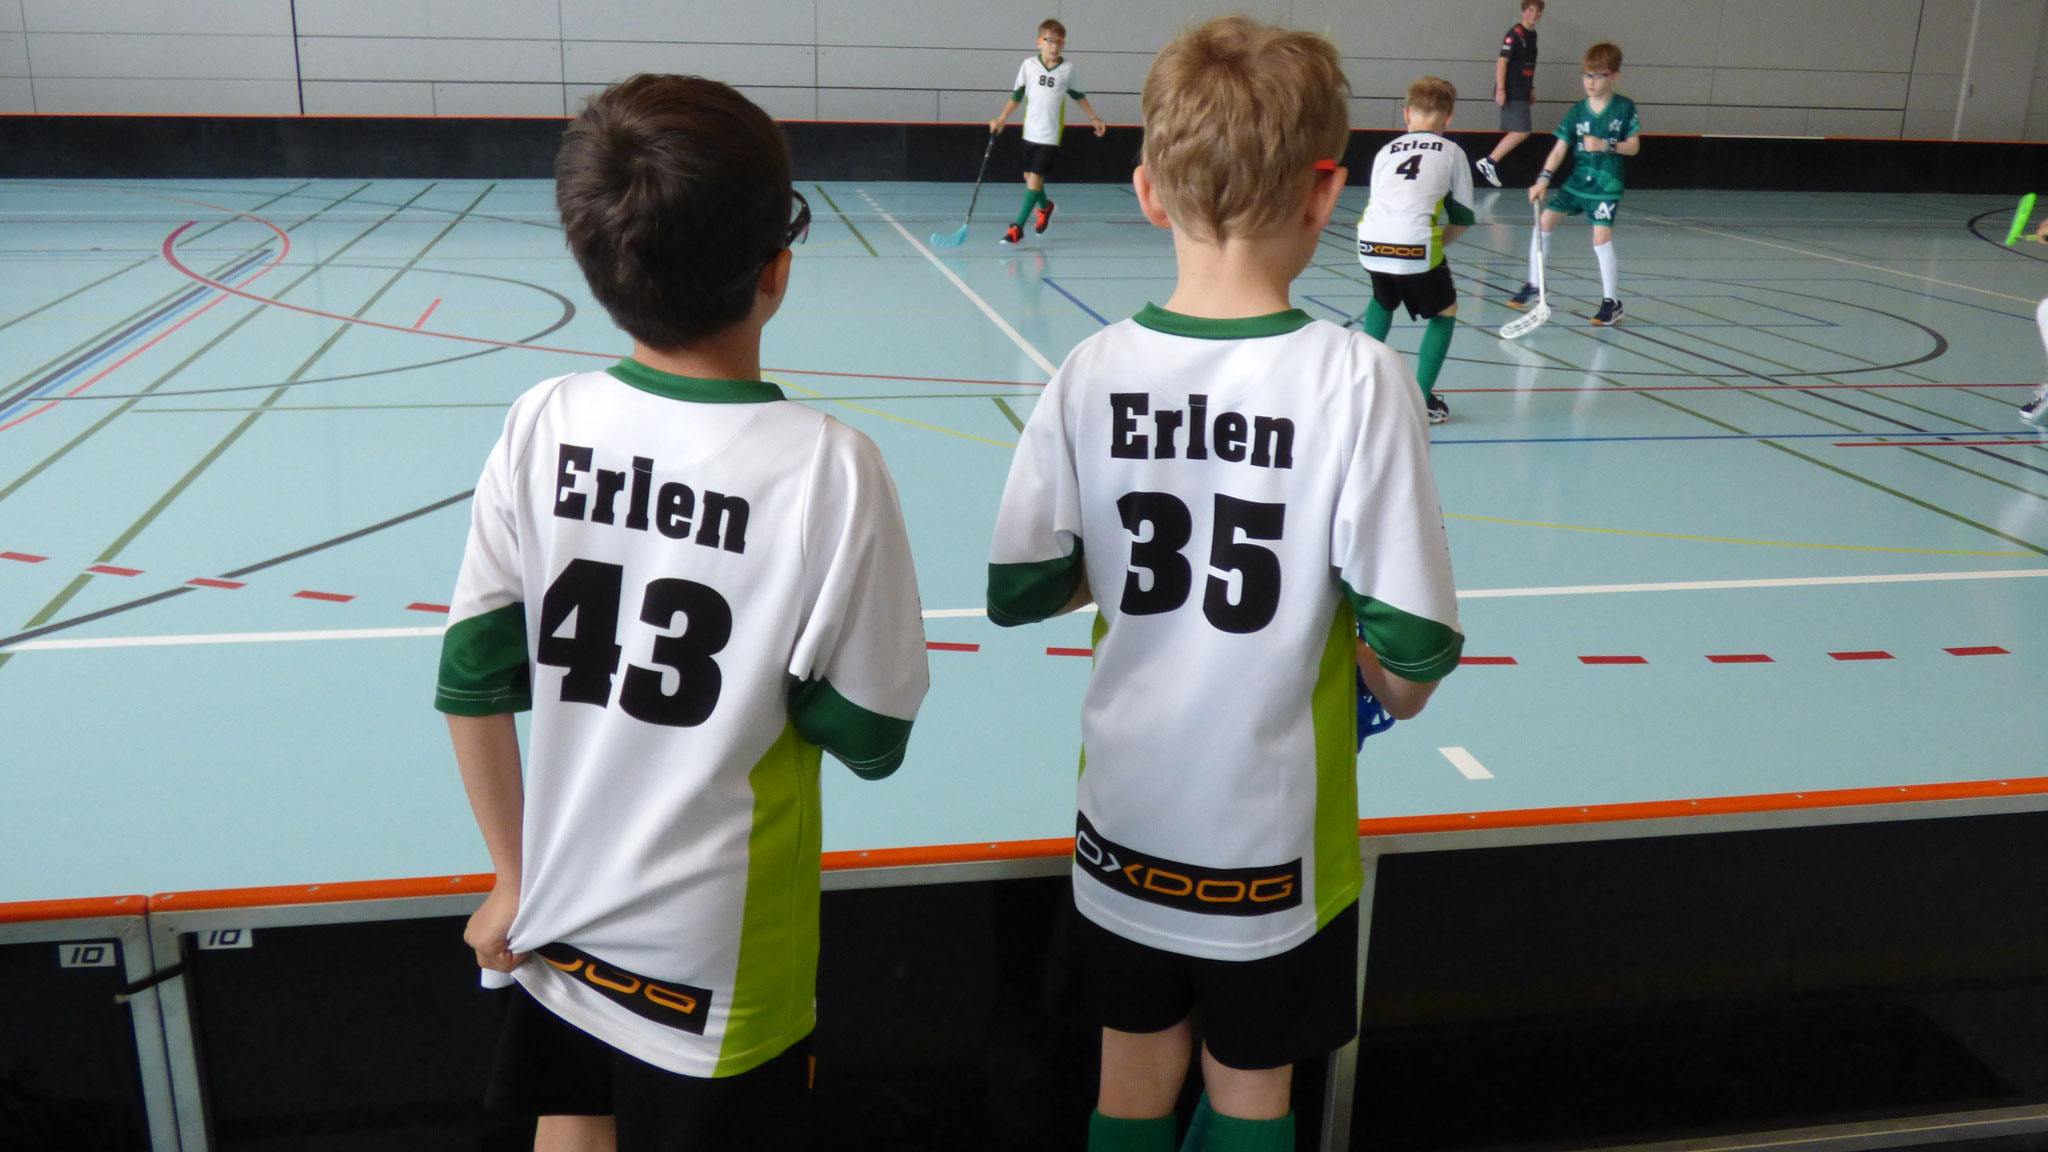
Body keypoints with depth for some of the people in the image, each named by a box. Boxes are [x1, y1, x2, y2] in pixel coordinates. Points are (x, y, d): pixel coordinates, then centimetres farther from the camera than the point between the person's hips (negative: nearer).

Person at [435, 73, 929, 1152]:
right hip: (714, 966, -3)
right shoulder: (828, 466, -22)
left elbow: (472, 683, -3)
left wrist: (514, 883, 10)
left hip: (557, 930, 4)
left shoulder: (541, 425, -11)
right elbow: (872, 737, -14)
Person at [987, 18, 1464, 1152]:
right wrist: (1393, 681, 5)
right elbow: (1411, 654, -18)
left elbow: (1015, 590, -4)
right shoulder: (1357, 379, -19)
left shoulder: (1094, 369, -10)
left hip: (1125, 819, 3)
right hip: (1271, 836, -2)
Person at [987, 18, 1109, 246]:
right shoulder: (1028, 65, -1)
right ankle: (1045, 206, 45)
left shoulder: (1068, 68, -2)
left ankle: (1017, 227, -7)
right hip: (1030, 132, 3)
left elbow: (1078, 95, 14)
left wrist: (1094, 118, 17)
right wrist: (1002, 119, -1)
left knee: (1035, 178, -10)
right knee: (1029, 176, 13)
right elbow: (1017, 95, 7)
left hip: (1051, 135, -3)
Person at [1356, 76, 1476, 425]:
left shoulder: (1386, 151, 23)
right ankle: (1421, 398, 11)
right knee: (1445, 313, 19)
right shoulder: (1452, 152, 16)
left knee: (1383, 301, 35)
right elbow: (1462, 220, 14)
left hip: (1370, 243, 4)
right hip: (1416, 245, -3)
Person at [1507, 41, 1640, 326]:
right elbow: (1559, 149, -3)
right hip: (1576, 181, 4)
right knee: (1543, 222, -2)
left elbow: (1633, 146, -4)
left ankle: (1612, 302, 1)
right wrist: (1543, 179, -15)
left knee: (1601, 240, -12)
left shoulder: (1625, 108, -6)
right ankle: (1533, 285, 16)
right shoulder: (1577, 111, 0)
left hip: (1606, 186, -4)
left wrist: (1606, 146, -21)